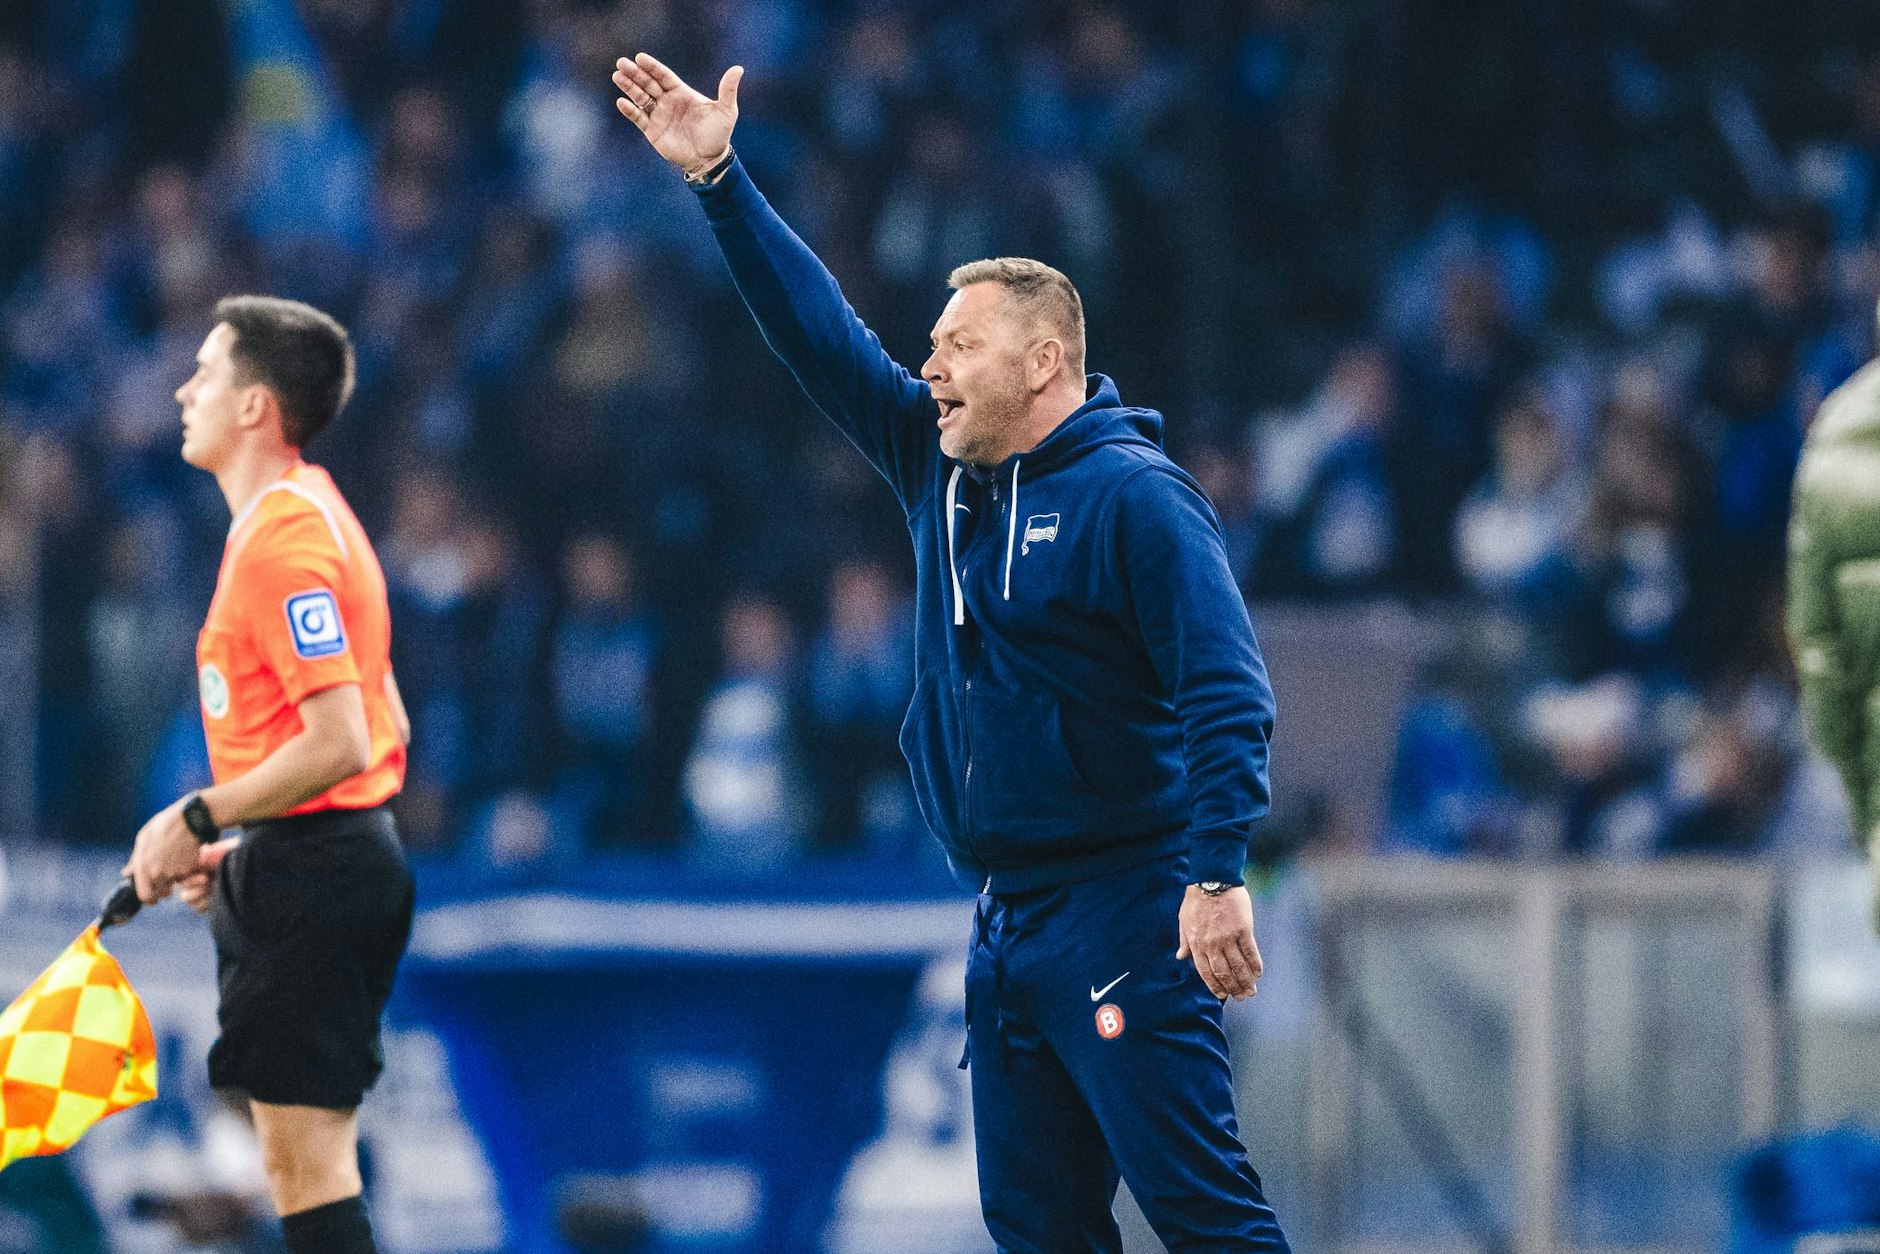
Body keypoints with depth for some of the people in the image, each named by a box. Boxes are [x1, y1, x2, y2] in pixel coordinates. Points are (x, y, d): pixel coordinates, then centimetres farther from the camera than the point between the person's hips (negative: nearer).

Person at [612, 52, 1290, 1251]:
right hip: (1007, 919, 9)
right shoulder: (941, 469, 14)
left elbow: (1227, 691, -17)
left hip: (1121, 917, -9)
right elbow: (824, 335, 18)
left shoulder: (1133, 497, -10)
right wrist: (721, 182, 13)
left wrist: (1217, 875, -26)